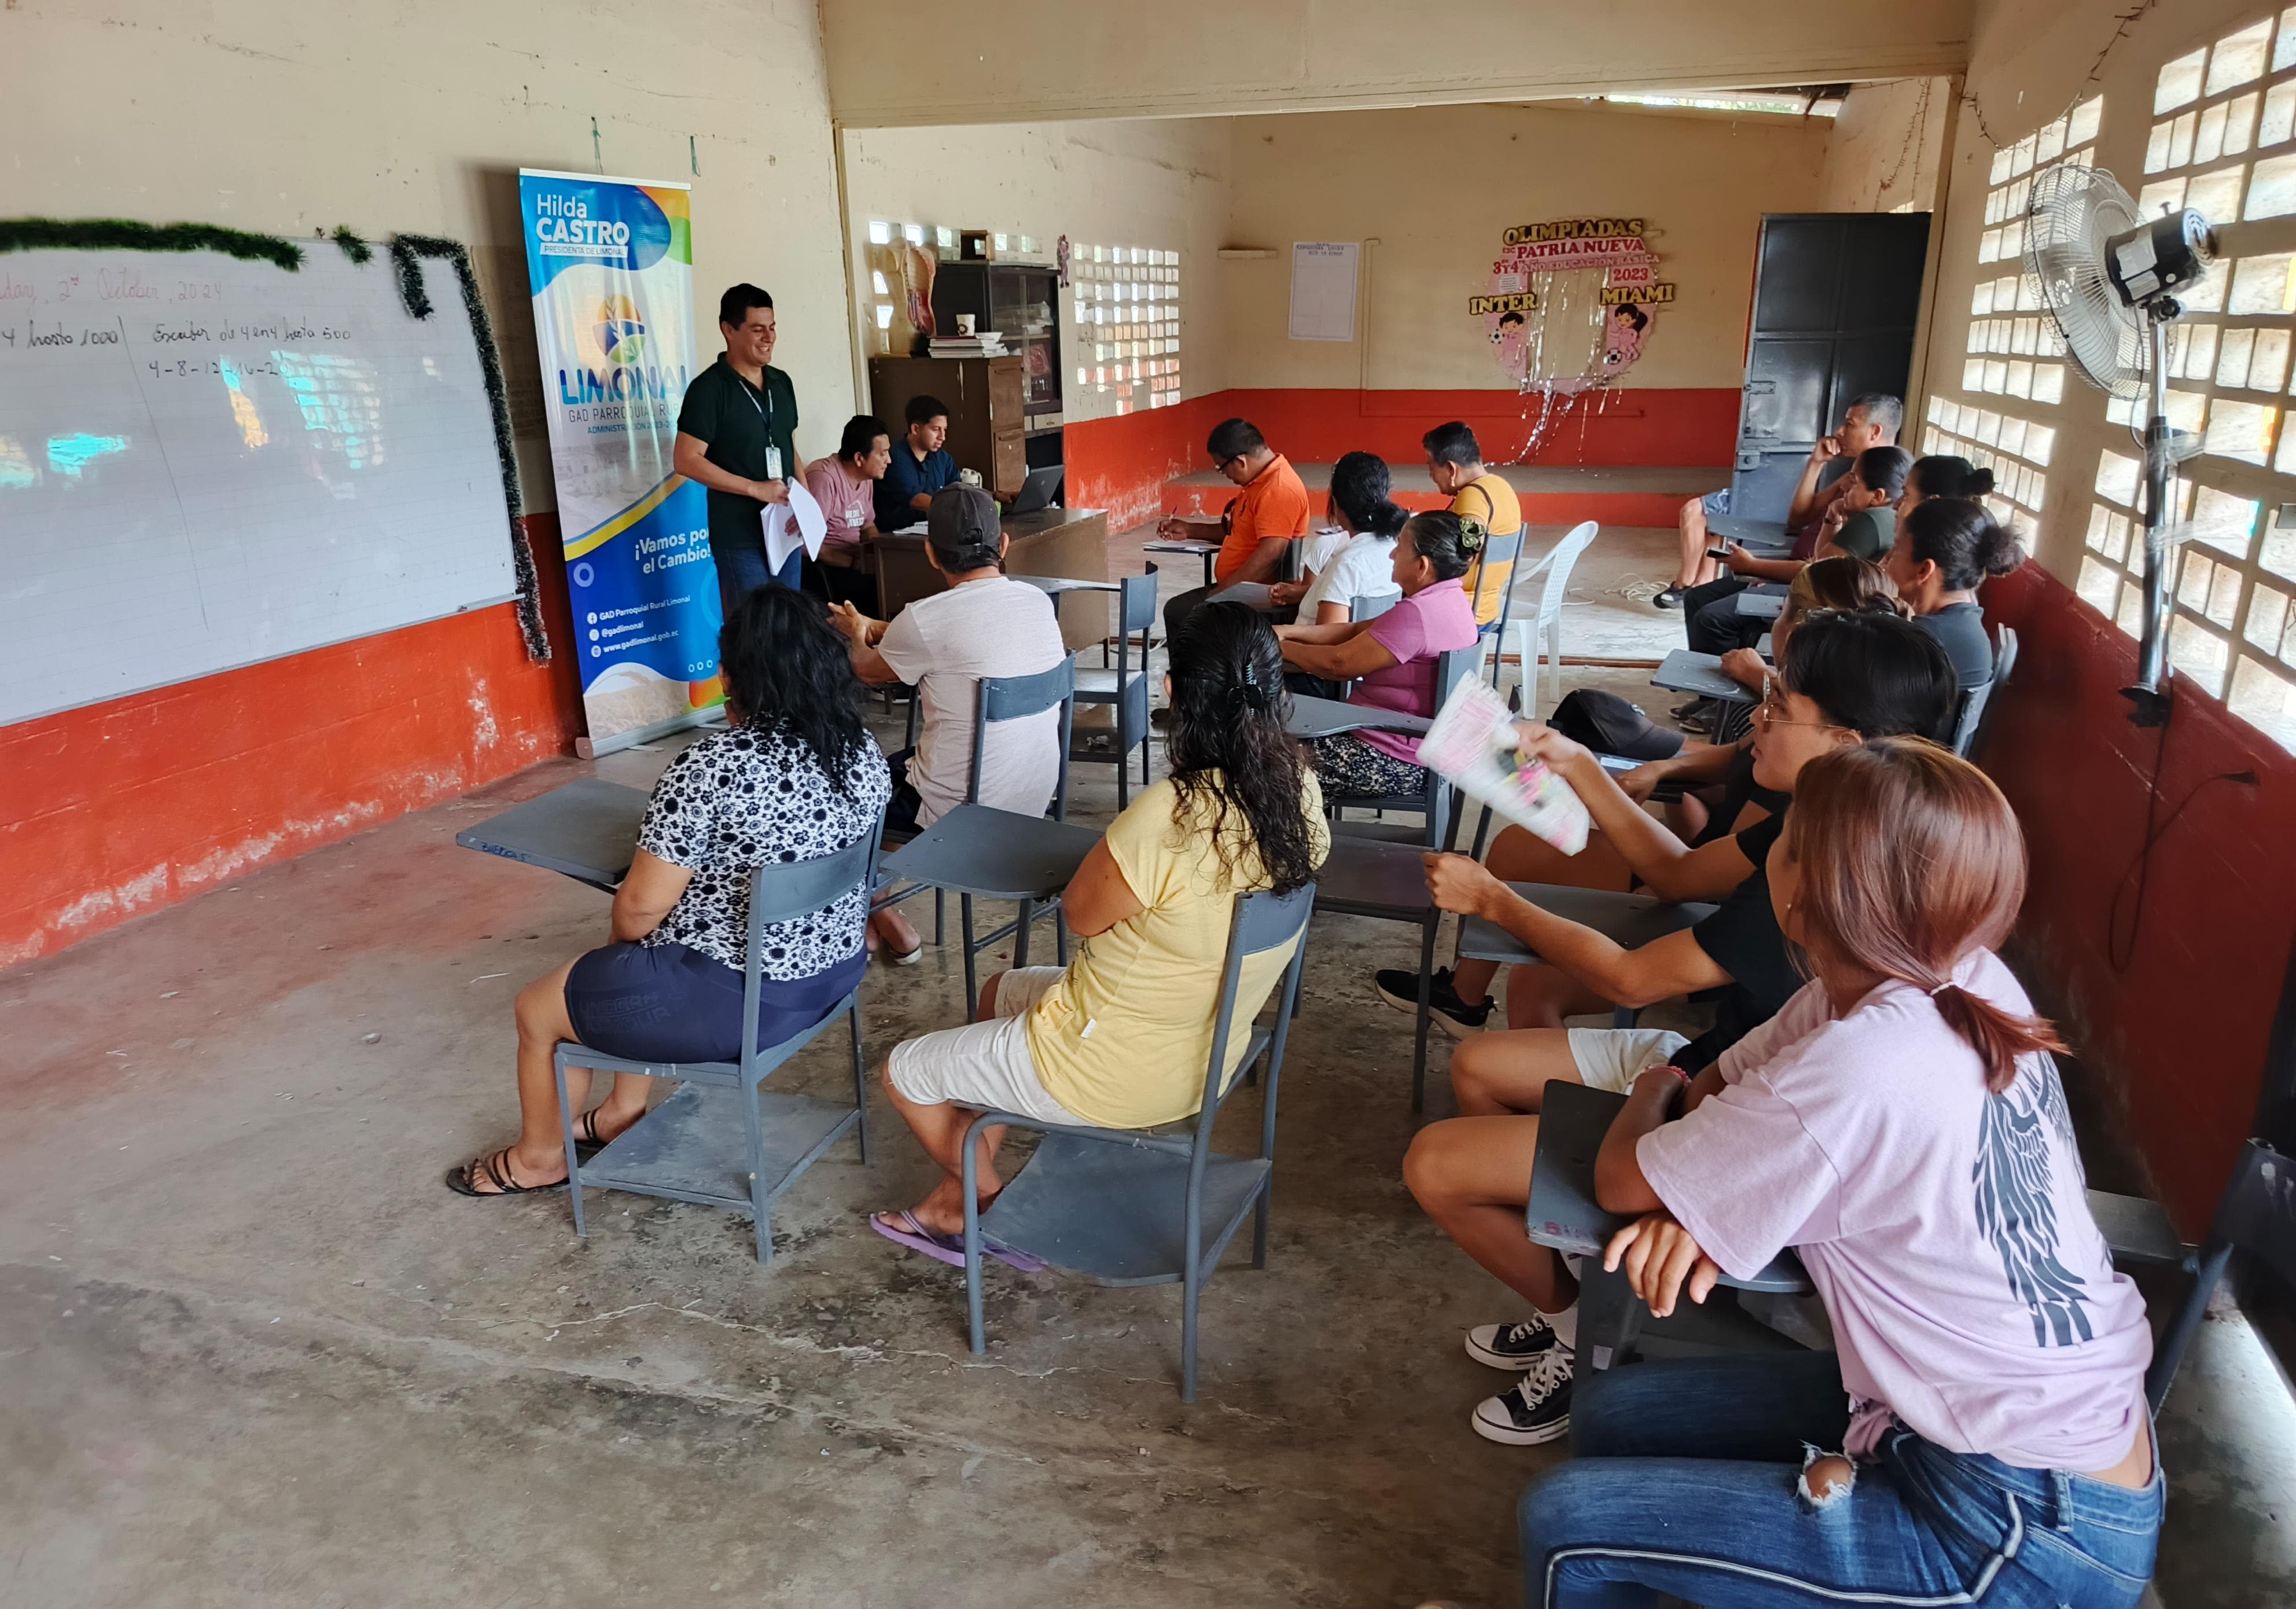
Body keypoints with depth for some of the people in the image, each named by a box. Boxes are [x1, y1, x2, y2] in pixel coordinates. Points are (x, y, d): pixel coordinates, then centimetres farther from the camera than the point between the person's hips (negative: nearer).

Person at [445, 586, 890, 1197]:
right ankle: (623, 1112, 45)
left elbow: (642, 906, -18)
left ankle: (539, 1159, 41)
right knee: (636, 966, 33)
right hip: (835, 968, 8)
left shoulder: (709, 767, -25)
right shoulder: (862, 748, -3)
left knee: (537, 1007, 18)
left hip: (735, 1000, -8)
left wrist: (622, 942, 4)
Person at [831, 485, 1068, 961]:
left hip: (962, 814, -6)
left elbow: (868, 672, 3)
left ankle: (886, 922, 26)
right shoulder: (1039, 601, -2)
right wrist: (876, 628, 27)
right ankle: (886, 912, 36)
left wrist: (858, 634, 25)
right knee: (893, 765, 30)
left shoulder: (926, 619, -20)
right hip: (1034, 804, 6)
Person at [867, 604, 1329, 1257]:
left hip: (1118, 1074, -8)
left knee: (904, 1070, 14)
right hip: (1208, 1052, 8)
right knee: (1001, 991, 30)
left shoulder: (1170, 816, -35)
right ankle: (959, 1196, 36)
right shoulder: (1301, 787, -13)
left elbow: (1080, 915, -16)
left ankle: (992, 1206, 36)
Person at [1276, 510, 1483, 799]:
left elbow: (1338, 664, -20)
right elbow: (1355, 631, 11)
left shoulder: (1417, 614, -24)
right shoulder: (1450, 600, 9)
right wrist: (1287, 631, 4)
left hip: (1393, 764, -10)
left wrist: (1280, 648, -4)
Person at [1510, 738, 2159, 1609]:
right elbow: (1726, 1084, 7)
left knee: (1568, 1524, -8)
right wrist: (1696, 1203, -12)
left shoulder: (1855, 1076, -32)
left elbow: (1620, 1181, -15)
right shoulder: (1964, 980, -7)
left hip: (2028, 1534, -8)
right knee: (1610, 1413, 12)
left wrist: (1653, 1089, 6)